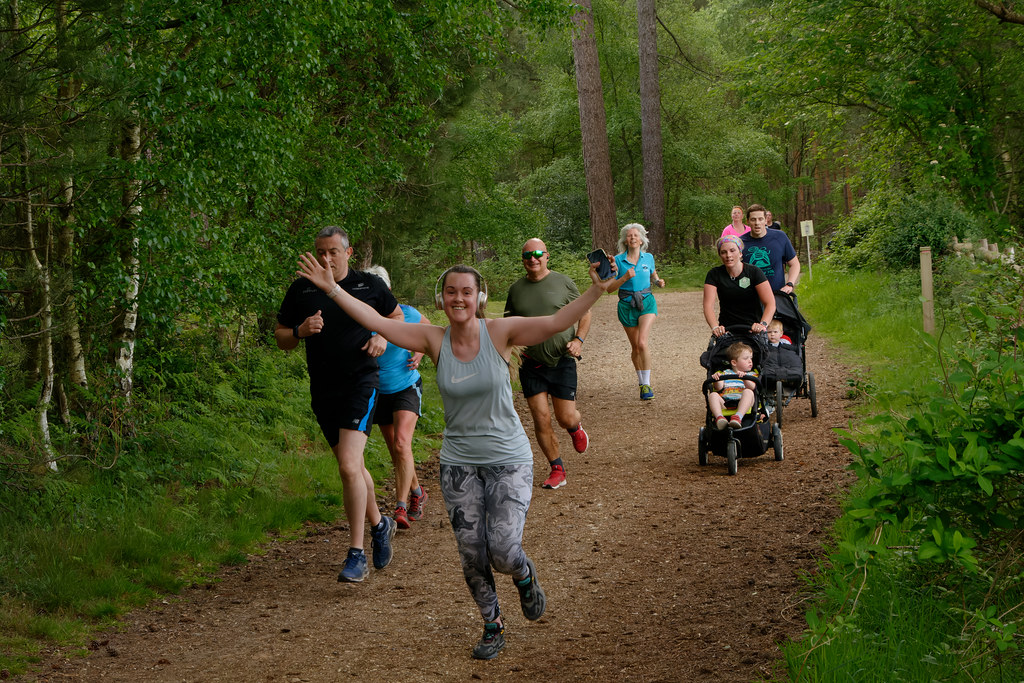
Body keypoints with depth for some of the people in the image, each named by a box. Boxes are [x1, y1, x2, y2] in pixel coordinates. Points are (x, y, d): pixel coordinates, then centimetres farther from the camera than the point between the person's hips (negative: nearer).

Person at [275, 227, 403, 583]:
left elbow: (397, 316, 17)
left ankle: (356, 554, -13)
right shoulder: (301, 290, 4)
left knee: (349, 465, -19)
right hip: (322, 390, 4)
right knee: (353, 467, 16)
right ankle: (379, 525, 41)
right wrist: (300, 331, -13)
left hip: (360, 384, -4)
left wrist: (383, 337, -4)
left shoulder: (370, 286, 0)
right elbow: (281, 339, 9)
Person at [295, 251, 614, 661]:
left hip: (508, 461, -3)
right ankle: (492, 627, 27)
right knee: (471, 554, 4)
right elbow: (376, 323, -8)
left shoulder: (499, 333, -11)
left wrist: (597, 290, -31)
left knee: (503, 552, -10)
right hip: (458, 463, 3)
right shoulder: (435, 340, -5)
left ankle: (525, 577, 28)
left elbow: (557, 323, -20)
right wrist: (332, 290, -14)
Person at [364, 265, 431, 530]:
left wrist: (419, 354, -9)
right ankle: (417, 493, 36)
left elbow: (428, 328, 7)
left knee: (402, 443, -21)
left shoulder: (405, 314, -15)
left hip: (407, 387, -3)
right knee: (395, 451, 12)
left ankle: (401, 508, -22)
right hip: (379, 392, 3)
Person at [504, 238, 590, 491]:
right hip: (531, 365, 2)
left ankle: (576, 427, 36)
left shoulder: (563, 282, -1)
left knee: (566, 419, -1)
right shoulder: (516, 289, 6)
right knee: (541, 420, -4)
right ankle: (557, 470, 9)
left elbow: (585, 314, 7)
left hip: (562, 361, -2)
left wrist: (578, 340, -9)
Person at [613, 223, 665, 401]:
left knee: (642, 343, -19)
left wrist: (658, 282, 0)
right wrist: (625, 277, -19)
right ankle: (641, 382, 28)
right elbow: (611, 286, -4)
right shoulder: (618, 260, -2)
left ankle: (646, 384, -15)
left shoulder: (648, 257, 4)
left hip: (646, 302, -1)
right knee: (635, 348, 10)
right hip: (627, 305, 1)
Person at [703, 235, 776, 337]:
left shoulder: (754, 272, -4)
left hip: (753, 329, -1)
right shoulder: (714, 274, 1)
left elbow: (770, 303, -11)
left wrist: (763, 324, -30)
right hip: (726, 329, 1)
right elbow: (708, 306, -9)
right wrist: (715, 327, -28)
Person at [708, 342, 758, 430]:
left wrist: (744, 379, -18)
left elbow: (752, 388, 2)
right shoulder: (725, 373, 27)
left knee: (748, 392, -32)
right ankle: (719, 418, -51)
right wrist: (717, 379, -12)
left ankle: (738, 417, -55)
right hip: (725, 402, 1)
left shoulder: (752, 374, 24)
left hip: (742, 402, -1)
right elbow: (718, 388, 10)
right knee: (713, 395, -26)